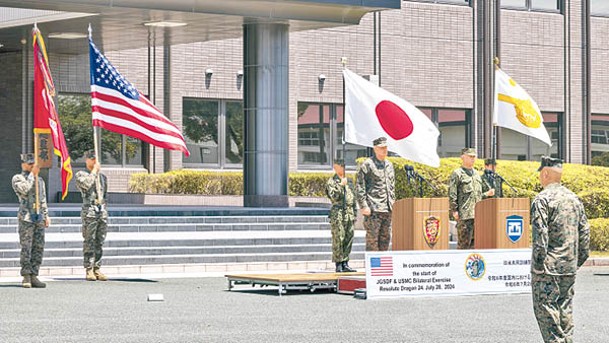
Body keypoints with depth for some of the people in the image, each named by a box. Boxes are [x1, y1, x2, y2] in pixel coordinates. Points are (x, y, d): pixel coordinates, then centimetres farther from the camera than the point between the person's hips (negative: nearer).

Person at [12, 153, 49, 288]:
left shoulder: (39, 179, 20)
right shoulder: (17, 178, 2)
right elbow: (24, 190, -18)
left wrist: (46, 215, 15)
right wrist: (32, 175, -11)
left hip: (39, 218, 6)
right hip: (26, 217, -6)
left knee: (39, 248, 2)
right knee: (26, 248, -7)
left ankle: (34, 276, 5)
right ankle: (26, 277, -4)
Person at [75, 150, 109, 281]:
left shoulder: (102, 177, 21)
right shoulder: (81, 174, 3)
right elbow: (86, 184, -18)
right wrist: (94, 171, -7)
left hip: (102, 211, 5)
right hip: (89, 210, -5)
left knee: (100, 242, 5)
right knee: (89, 242, -6)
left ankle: (97, 269, 8)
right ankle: (89, 270, -5)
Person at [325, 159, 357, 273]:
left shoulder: (349, 181, 19)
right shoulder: (331, 182, -1)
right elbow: (333, 196, -14)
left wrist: (354, 213, 17)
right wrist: (341, 185, -19)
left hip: (349, 214, 6)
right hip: (338, 213, -6)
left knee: (348, 239, 5)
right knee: (338, 240, -7)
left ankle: (345, 264, 10)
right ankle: (338, 264, -5)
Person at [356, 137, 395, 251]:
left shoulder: (389, 165, 17)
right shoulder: (367, 164, -5)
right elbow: (360, 187, -8)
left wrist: (392, 202, 17)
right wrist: (363, 206, -14)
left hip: (387, 210, 7)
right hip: (373, 209, -7)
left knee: (385, 239, 9)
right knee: (372, 239, -6)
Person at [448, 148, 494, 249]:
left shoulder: (476, 174, 21)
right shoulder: (457, 174, -2)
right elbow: (452, 194, -8)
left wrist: (487, 194, 8)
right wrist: (454, 210, -14)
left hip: (478, 214, 7)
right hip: (464, 214, -7)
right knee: (464, 242, -8)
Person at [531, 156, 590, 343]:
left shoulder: (543, 199, -11)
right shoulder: (574, 198, 12)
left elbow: (540, 234, -18)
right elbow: (584, 231, 14)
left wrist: (538, 264, -14)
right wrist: (579, 259, 19)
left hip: (548, 267, -7)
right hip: (570, 268, 7)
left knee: (546, 309, -4)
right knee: (565, 308, 14)